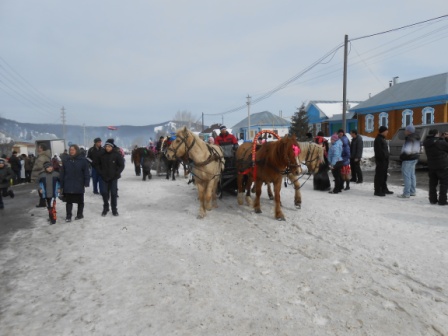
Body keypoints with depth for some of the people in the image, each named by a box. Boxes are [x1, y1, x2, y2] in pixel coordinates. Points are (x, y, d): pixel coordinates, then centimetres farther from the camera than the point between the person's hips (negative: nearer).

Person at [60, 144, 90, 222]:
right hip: (68, 185, 2)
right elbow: (63, 173, 6)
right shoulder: (66, 160, 4)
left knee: (80, 201, 12)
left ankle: (79, 214, 27)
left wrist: (86, 183, -11)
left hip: (79, 185, -2)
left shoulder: (83, 160, -6)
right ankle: (68, 216, 12)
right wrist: (62, 185, 4)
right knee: (69, 201, 5)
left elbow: (86, 172, -7)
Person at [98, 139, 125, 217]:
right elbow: (99, 164, 13)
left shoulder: (117, 155, -7)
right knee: (104, 193, 4)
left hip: (114, 178, -2)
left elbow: (121, 165, -4)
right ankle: (105, 208, 20)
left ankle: (114, 209, 14)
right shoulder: (102, 155, 1)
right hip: (104, 177, 3)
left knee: (113, 193, 3)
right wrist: (100, 172, 2)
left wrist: (117, 173, -10)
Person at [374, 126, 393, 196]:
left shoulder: (382, 139, 18)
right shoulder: (378, 139, -14)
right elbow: (379, 151, -21)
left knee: (384, 175, 16)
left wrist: (386, 159, 18)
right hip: (380, 160, -10)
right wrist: (383, 158, -22)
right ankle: (377, 191, -3)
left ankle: (384, 189, 26)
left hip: (384, 160, 10)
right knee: (379, 176, -7)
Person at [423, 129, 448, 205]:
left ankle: (433, 199, 17)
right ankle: (442, 201, 2)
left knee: (433, 183, 13)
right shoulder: (440, 143, -18)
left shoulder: (426, 143, -1)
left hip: (431, 166, 6)